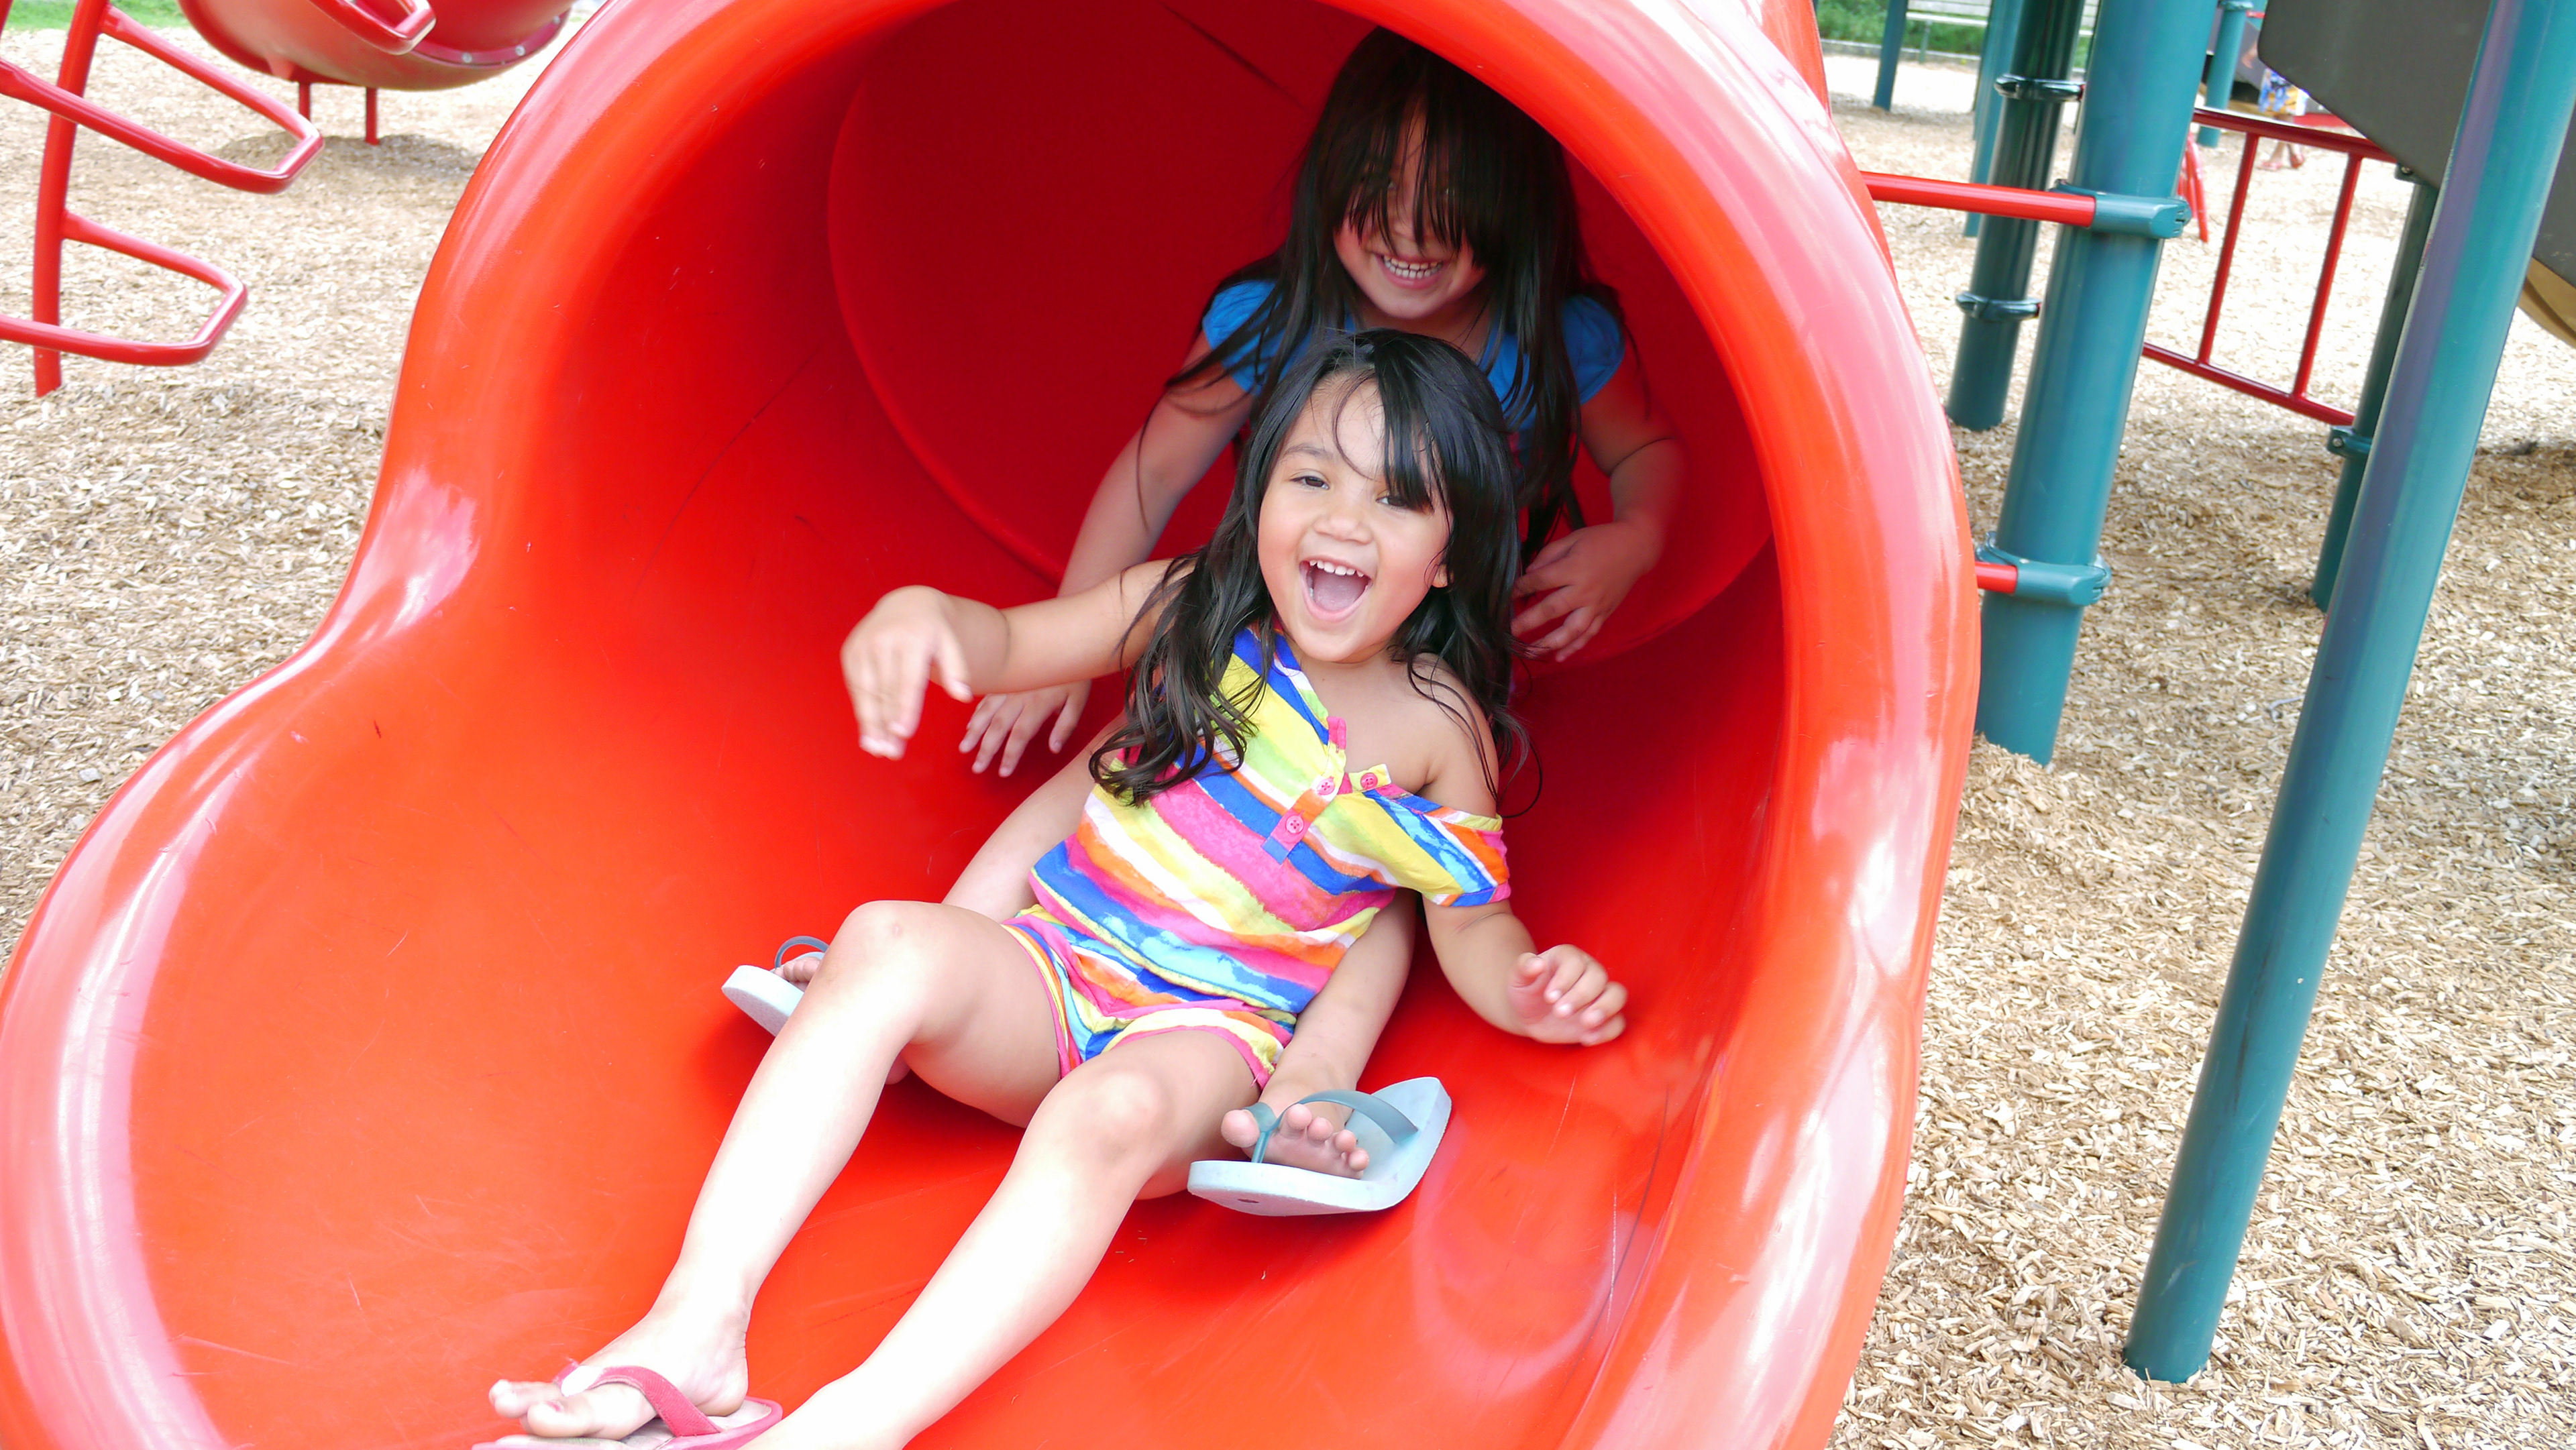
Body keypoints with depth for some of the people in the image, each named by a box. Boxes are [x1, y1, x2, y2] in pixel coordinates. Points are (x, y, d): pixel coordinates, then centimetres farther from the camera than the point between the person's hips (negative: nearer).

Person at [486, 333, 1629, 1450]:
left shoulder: (1440, 725, 0)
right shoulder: (1189, 610, 5)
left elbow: (1472, 921, 4)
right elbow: (1013, 645, 7)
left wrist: (1528, 989, -19)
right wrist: (922, 613, -17)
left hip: (1211, 1036, -3)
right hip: (1054, 973, 3)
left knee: (1113, 1112, -38)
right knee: (888, 946, -28)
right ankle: (699, 1323, -33)